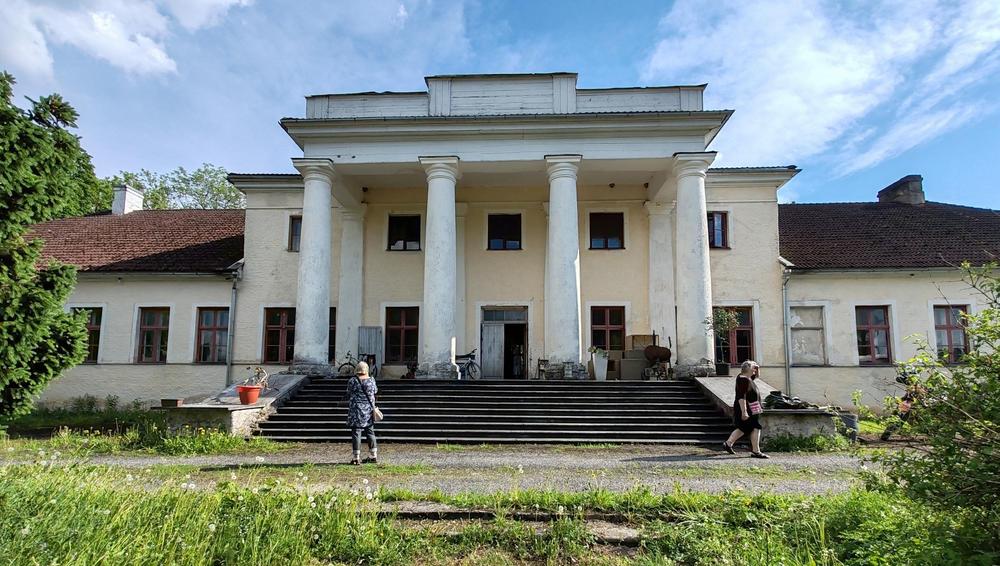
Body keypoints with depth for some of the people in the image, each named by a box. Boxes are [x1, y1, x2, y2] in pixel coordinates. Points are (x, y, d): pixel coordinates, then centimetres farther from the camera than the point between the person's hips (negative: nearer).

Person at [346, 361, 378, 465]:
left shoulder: (352, 381, -8)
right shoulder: (371, 380, 1)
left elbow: (349, 395, 0)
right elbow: (375, 391, 17)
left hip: (356, 410, -4)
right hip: (369, 410, 4)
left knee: (356, 433, 1)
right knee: (370, 432, 12)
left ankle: (356, 458, 0)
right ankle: (373, 456, 17)